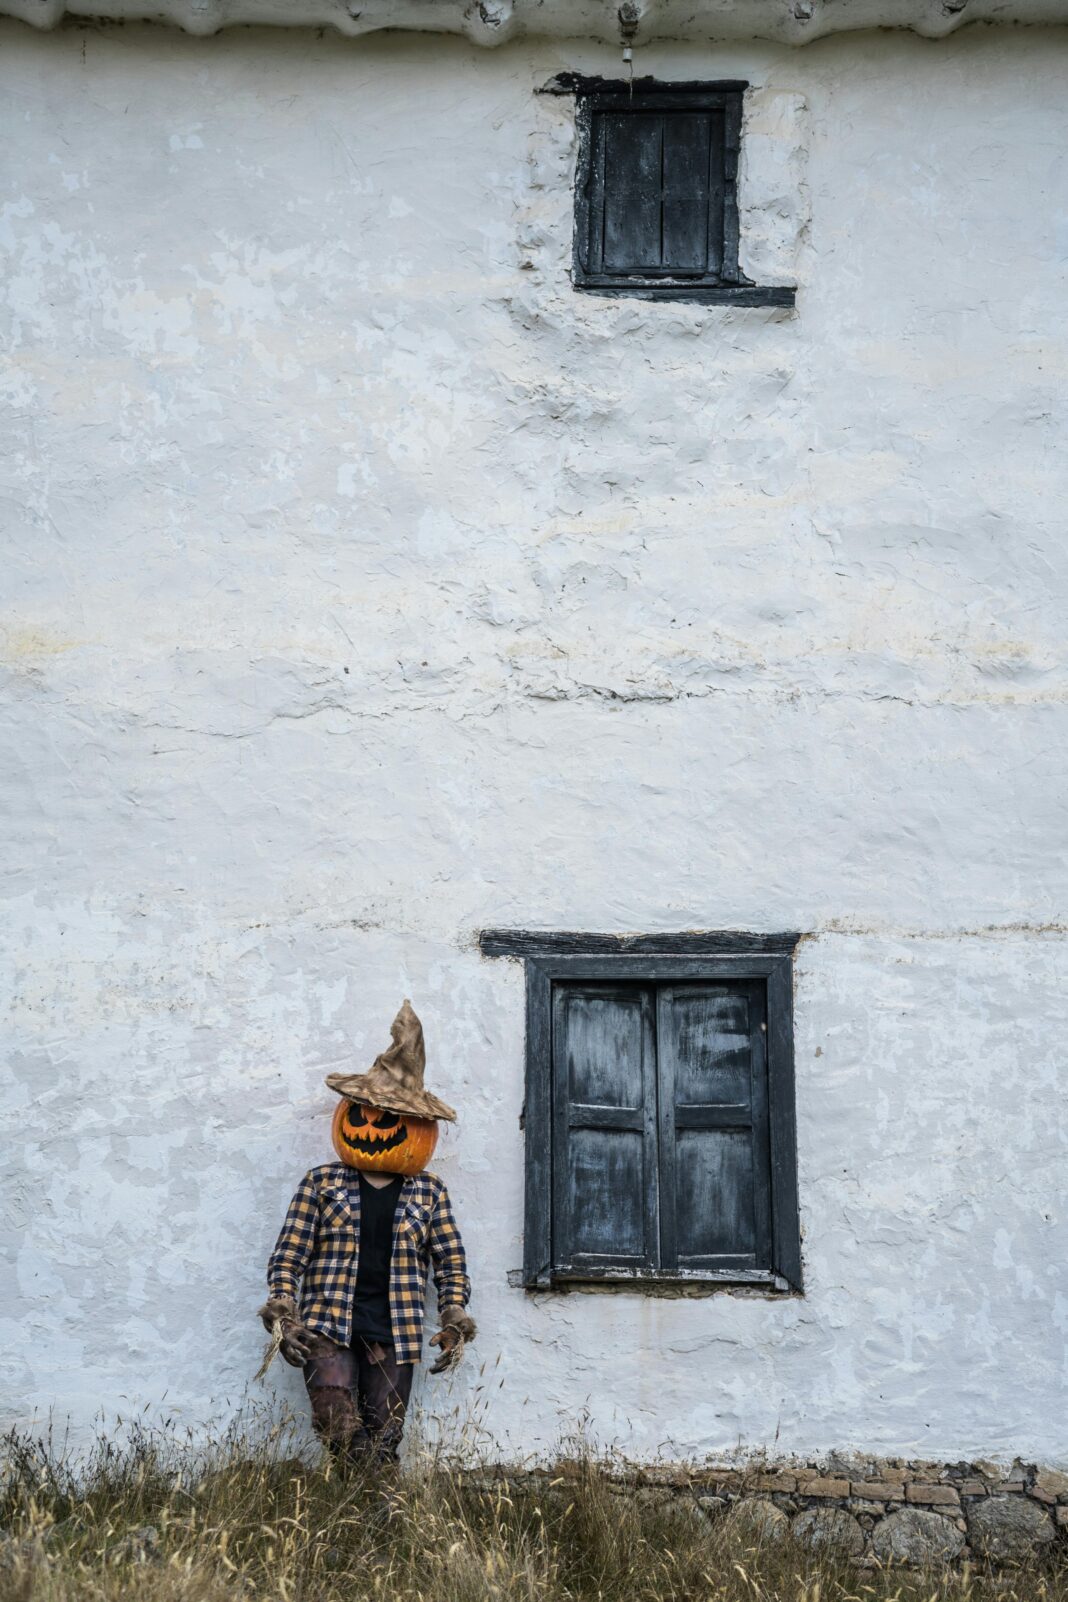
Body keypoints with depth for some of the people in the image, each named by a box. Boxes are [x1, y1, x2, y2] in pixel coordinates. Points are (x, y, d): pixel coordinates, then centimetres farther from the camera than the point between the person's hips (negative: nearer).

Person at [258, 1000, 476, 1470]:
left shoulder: (429, 1193, 10)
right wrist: (283, 1316, -5)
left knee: (383, 1443, 0)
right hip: (327, 1326, -1)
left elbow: (452, 1263, 14)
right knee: (339, 1421, -24)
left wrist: (455, 1324, 4)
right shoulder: (322, 1183, 7)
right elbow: (288, 1255, 6)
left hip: (394, 1333, 2)